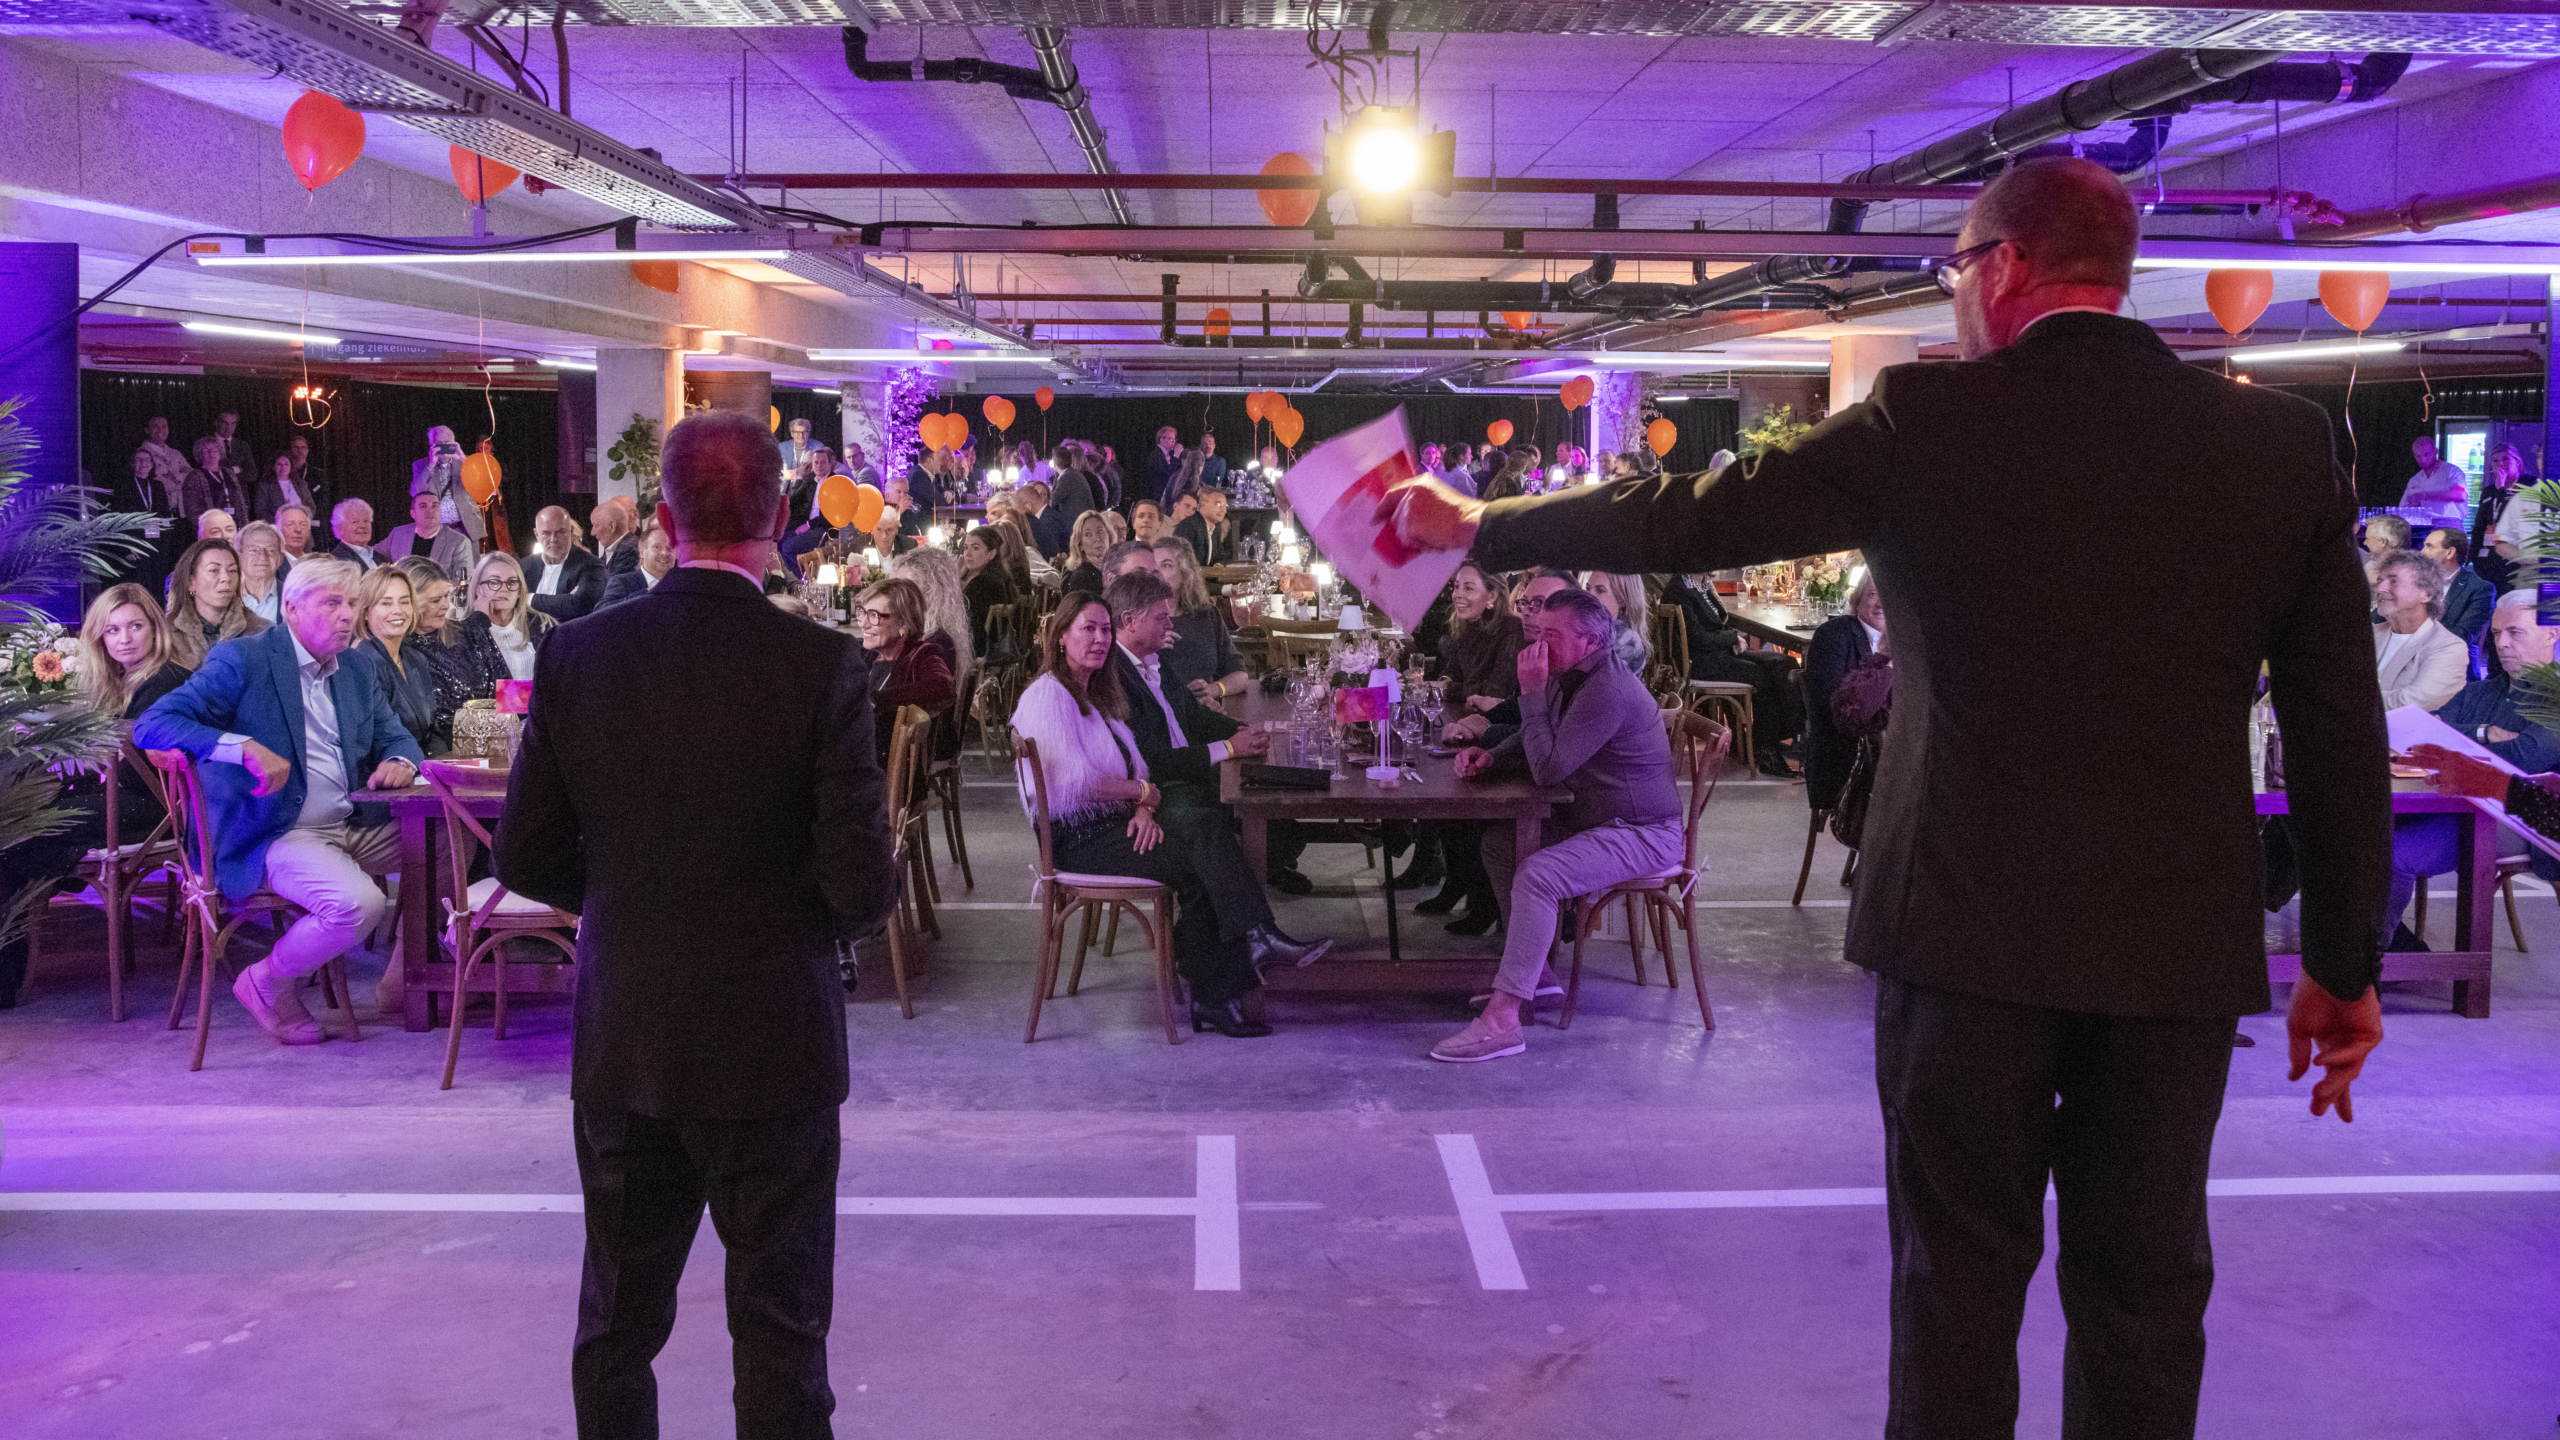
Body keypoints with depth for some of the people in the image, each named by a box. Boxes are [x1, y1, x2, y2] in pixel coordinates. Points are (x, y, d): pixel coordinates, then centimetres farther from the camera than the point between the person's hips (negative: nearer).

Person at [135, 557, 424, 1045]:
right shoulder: (242, 661, -7)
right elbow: (150, 726, -14)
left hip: (353, 826, 7)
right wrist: (245, 748, -28)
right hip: (273, 838, -7)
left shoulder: (358, 676, 15)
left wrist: (400, 761, -5)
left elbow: (396, 738, 22)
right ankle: (268, 982, -2)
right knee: (358, 903, -32)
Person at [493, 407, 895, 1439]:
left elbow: (526, 860, -1)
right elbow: (863, 886, -17)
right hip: (772, 1044, -3)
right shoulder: (821, 665, -15)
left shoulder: (578, 655, -5)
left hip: (621, 1044, 3)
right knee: (778, 1326, 9)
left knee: (616, 1323, 18)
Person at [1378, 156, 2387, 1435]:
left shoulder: (1929, 422, -7)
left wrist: (1479, 526, 13)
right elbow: (2342, 732, 2)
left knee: (1958, 1281, 11)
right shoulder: (2282, 442, 1)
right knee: (2143, 1291, 14)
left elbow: (1681, 524, -2)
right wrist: (2343, 964, 11)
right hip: (2184, 944, 3)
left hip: (1974, 925, -2)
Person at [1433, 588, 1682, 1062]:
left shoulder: (1608, 690, -26)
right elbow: (1535, 743, 22)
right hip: (1591, 818, 11)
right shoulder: (1566, 677, 8)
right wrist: (1491, 756, 1)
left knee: (1537, 875, -29)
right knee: (1498, 841, 11)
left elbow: (1549, 767, -28)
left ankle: (1503, 1018, -30)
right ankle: (1534, 971, 17)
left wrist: (1531, 693, -23)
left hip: (1641, 833, -11)